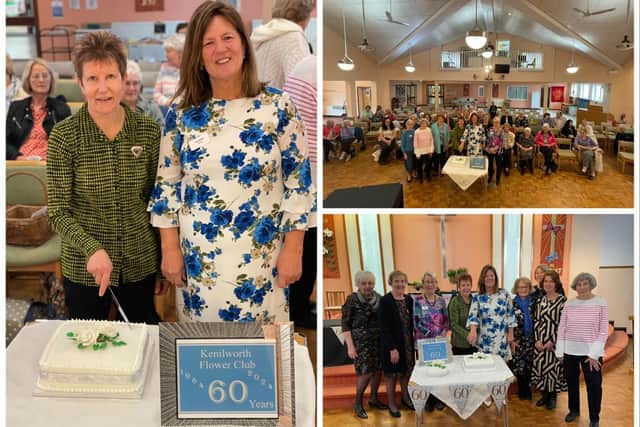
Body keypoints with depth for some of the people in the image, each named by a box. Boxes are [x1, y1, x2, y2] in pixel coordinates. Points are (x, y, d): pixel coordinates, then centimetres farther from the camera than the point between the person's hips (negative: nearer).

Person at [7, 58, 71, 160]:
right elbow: (7, 141, 12)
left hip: (48, 162, -2)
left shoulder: (61, 108, 11)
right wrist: (17, 156, -8)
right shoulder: (15, 107, 18)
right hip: (20, 163, 2)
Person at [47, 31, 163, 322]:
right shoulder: (64, 136, -11)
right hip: (84, 269, -1)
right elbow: (58, 213, -10)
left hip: (140, 265, 2)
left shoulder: (149, 132, -5)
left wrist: (163, 265, 6)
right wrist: (92, 248, -27)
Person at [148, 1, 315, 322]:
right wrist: (170, 249, 1)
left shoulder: (278, 106, -6)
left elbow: (299, 180, -5)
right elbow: (167, 184, 4)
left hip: (261, 259, -2)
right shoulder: (181, 113, -1)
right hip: (198, 259, 2)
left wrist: (293, 249, -7)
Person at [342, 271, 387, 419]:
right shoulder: (352, 300, -9)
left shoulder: (379, 299, 5)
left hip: (378, 340, 5)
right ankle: (358, 403, 10)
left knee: (378, 370, 8)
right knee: (366, 372, -9)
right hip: (361, 341, -5)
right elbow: (345, 325, -9)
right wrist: (350, 346, -14)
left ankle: (374, 398, 29)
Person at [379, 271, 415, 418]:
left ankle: (405, 397, 35)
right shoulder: (385, 301, -15)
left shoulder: (409, 300, 3)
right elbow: (384, 327, -17)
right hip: (392, 344, -5)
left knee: (406, 372, 15)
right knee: (392, 374, 7)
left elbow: (412, 323, 8)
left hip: (408, 343, 5)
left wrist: (413, 343, 4)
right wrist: (392, 348, -20)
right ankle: (391, 403, 22)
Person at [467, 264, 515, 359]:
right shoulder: (477, 298, -1)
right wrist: (473, 331, -31)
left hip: (501, 340, 1)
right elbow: (473, 315, -13)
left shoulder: (504, 294, 2)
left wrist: (510, 334, 2)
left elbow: (510, 315, 6)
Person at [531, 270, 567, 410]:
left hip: (555, 341, -5)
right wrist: (537, 340, -4)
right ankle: (545, 394, 23)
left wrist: (552, 341, -13)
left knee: (553, 367, 1)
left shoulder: (562, 300, -8)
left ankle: (553, 396, 17)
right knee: (540, 366, 7)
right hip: (540, 341, 5)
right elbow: (536, 321, 7)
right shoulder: (541, 300, 8)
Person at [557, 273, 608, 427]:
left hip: (591, 352, -3)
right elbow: (561, 328, 4)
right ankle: (574, 410, 35)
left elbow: (603, 330, -8)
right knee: (571, 382, 15)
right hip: (570, 351, 3)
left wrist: (594, 354, -12)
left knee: (594, 385, 2)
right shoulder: (569, 303, 1)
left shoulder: (600, 303, -6)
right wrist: (560, 351, 1)